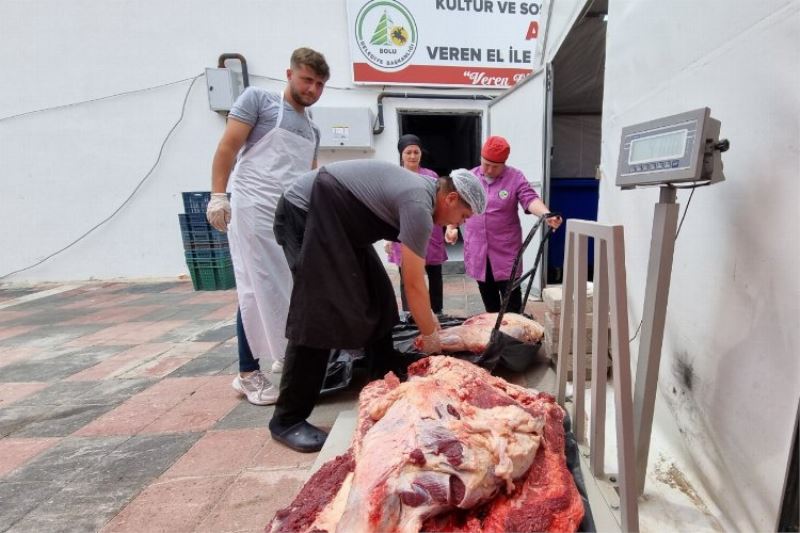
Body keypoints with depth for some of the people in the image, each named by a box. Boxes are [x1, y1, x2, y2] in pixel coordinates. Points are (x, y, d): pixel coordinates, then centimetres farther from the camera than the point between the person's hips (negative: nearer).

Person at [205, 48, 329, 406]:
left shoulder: (312, 130, 21)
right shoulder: (257, 99, 5)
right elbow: (227, 147, -2)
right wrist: (218, 195, -13)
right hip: (255, 210, -6)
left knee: (294, 287, 7)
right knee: (257, 288, -5)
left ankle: (287, 354, 24)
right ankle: (248, 373, 8)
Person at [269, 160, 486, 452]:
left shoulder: (422, 190, 8)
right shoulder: (419, 207, -22)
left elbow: (414, 276, 14)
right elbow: (414, 285, -19)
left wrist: (430, 317, 16)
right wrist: (430, 334, -4)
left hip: (337, 219, 10)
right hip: (306, 212, -10)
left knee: (377, 296, 9)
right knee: (322, 313, -15)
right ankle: (287, 420, -4)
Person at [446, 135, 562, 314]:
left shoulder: (515, 177, -4)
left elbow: (530, 199, -17)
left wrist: (547, 215, -36)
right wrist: (451, 227, -3)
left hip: (506, 251, -3)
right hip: (477, 251, 3)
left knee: (512, 301, 1)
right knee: (488, 299, 14)